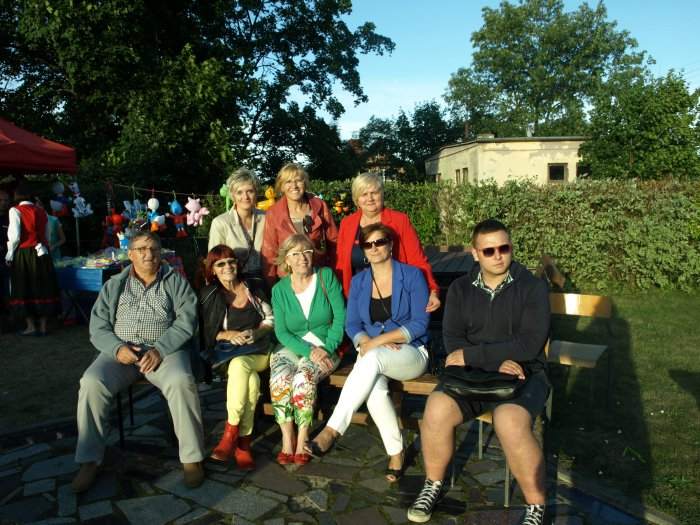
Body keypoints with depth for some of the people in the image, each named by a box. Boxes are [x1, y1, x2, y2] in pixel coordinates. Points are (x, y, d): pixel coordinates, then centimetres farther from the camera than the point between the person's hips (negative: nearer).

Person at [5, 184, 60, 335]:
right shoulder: (41, 212, 9)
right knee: (42, 288, 8)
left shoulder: (16, 211, -6)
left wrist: (9, 255, -1)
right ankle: (43, 326, 11)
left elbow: (15, 236, -10)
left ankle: (31, 326, 6)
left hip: (23, 254, -4)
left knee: (24, 289, 5)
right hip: (41, 254, 4)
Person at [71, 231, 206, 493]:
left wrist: (160, 349, -17)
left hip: (165, 349, -2)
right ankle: (89, 461, -10)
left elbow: (187, 320, -3)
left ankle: (191, 458, -21)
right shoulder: (114, 285, 15)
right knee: (91, 383, -25)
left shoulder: (176, 282, 8)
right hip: (121, 350, 3)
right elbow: (98, 327, 9)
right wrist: (117, 348, -12)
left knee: (181, 382, -32)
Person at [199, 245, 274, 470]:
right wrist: (230, 335, -12)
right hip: (227, 351, 0)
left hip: (258, 350, 0)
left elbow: (270, 321, 9)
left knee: (239, 365, -36)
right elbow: (208, 333, 6)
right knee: (251, 378, -34)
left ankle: (231, 432, -26)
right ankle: (243, 442, -27)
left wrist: (256, 333, -11)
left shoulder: (253, 289, 11)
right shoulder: (208, 295, 9)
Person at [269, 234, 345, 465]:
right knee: (280, 377, -28)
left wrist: (327, 349, -14)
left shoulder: (326, 276, -1)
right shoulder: (280, 289, 3)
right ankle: (287, 439, -14)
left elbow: (340, 316, -3)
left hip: (325, 346, -2)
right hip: (291, 347, 2)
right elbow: (281, 332, -2)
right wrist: (309, 350, -17)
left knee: (304, 377, -29)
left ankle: (302, 441, -14)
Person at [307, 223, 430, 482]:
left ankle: (331, 431, -34)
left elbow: (420, 324, -9)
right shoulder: (359, 281, 11)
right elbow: (352, 324, 6)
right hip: (371, 353, 3)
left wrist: (379, 340, -18)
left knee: (372, 359, -37)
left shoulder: (412, 275, -2)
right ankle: (396, 451, -12)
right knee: (375, 389, -33)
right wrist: (366, 342, -16)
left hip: (411, 353, -3)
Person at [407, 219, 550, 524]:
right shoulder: (460, 289, 6)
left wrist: (471, 355, -17)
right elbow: (452, 340, -3)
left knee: (509, 422, -33)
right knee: (436, 409, -24)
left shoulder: (532, 287, -5)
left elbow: (530, 344, -15)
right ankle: (433, 485, 3)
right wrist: (496, 361, -19)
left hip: (523, 375, -3)